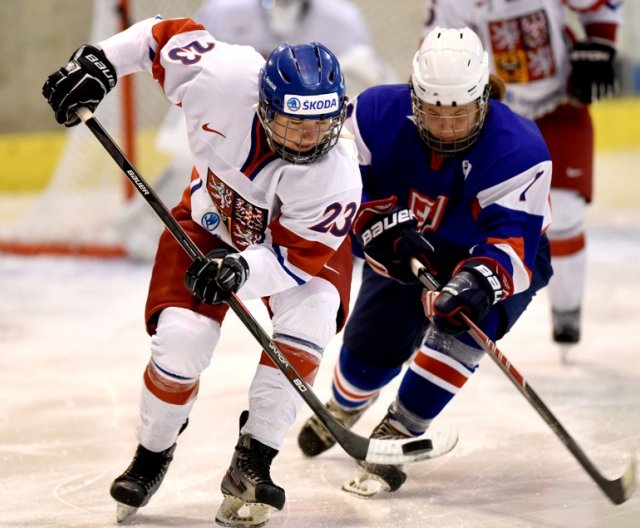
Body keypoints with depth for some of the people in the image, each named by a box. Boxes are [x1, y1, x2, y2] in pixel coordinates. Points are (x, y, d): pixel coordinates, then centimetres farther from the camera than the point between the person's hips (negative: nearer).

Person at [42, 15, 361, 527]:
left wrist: (242, 270, -49)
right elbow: (170, 34, -17)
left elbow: (299, 258, -31)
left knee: (308, 319, -28)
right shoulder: (225, 79, -36)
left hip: (303, 236, -1)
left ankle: (252, 464, -16)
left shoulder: (335, 174, -37)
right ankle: (152, 455, 14)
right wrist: (99, 63, -22)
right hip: (211, 220, 1)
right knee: (180, 339, -15)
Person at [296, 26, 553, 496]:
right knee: (372, 346, 1)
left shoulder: (519, 150, -34)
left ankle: (393, 438, -21)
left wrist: (477, 282, -60)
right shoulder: (379, 114, -25)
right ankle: (345, 406, 41)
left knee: (463, 318, -32)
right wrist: (388, 229, -29)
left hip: (493, 256, -3)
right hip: (406, 247, 3)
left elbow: (512, 236, -41)